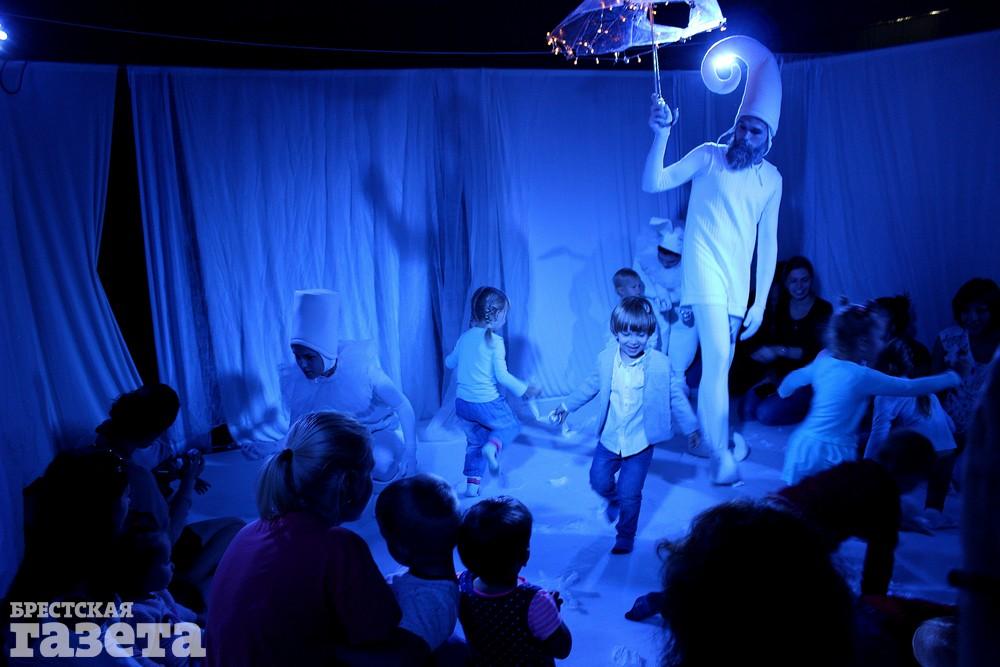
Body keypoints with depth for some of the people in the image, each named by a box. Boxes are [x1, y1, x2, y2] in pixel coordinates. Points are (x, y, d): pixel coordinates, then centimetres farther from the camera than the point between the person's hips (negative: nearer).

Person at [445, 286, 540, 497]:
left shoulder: (465, 337, 5)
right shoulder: (495, 341, -14)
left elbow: (450, 362, 18)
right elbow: (502, 375, -16)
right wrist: (524, 389, -4)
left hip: (462, 402, 6)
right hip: (486, 402, -6)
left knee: (475, 441, 23)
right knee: (511, 425, 19)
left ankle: (472, 483, 19)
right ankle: (492, 446, -9)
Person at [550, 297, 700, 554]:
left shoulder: (661, 364, -14)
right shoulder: (605, 359, -7)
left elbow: (676, 397, -4)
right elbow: (590, 386, 10)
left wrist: (690, 427, 4)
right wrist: (566, 406, 14)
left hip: (640, 443, -3)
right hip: (609, 439, 3)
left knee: (629, 494, 1)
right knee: (599, 481, 10)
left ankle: (625, 537, 28)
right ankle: (614, 499, 47)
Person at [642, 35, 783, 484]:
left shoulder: (771, 178, 7)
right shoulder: (709, 156, -2)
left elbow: (768, 241, 8)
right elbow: (653, 184, -11)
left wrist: (761, 301, 5)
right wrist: (661, 134, -24)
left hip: (738, 283, 4)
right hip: (705, 272, -4)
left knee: (720, 366, 13)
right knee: (717, 359, -17)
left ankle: (711, 434, 32)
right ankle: (722, 455, -10)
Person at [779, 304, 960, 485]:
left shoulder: (823, 361, 4)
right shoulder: (862, 376, -15)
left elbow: (791, 381, 17)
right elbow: (910, 387, -8)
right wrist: (951, 378, 5)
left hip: (804, 444, 8)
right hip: (830, 453, -8)